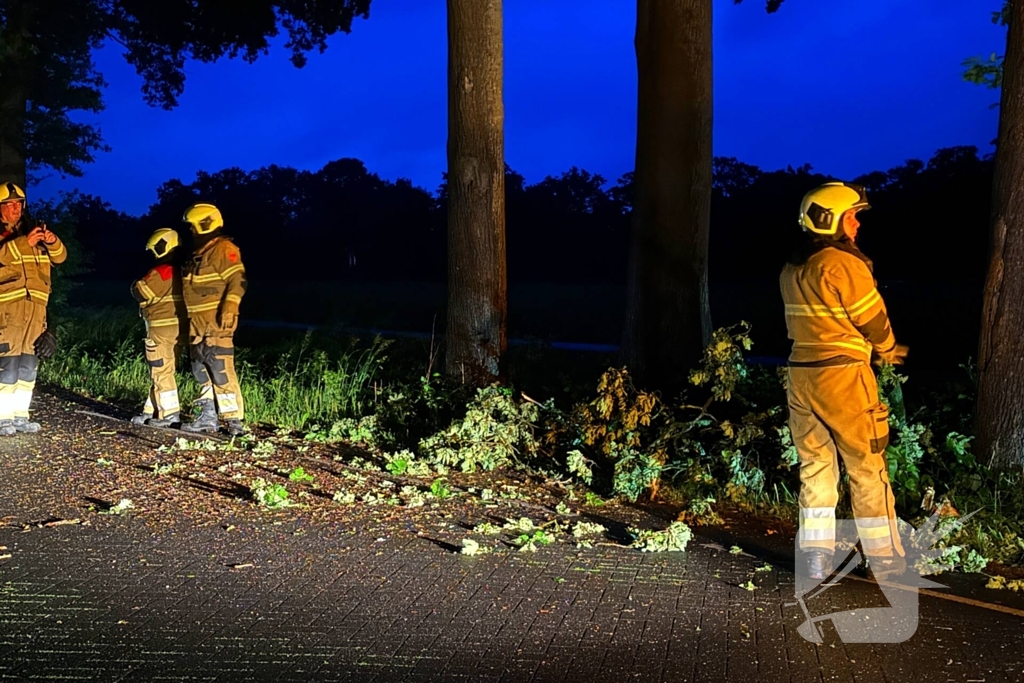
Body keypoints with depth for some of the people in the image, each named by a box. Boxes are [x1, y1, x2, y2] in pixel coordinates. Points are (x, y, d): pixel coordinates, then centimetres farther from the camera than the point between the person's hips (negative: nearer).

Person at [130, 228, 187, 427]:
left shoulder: (161, 272, -16)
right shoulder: (180, 271, 13)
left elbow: (140, 293, -13)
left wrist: (137, 283, 7)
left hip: (162, 328, -9)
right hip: (178, 326, 9)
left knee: (161, 372, -4)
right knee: (162, 371, 13)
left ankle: (169, 413, -4)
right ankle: (152, 410, 18)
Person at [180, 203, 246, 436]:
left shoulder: (224, 249, -9)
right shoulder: (199, 253, 21)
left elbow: (237, 280, -18)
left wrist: (229, 308, -28)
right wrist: (192, 319, 26)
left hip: (216, 322, -10)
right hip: (197, 323, 10)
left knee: (221, 370, -13)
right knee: (202, 371, 11)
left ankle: (234, 419, -10)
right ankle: (208, 418, 17)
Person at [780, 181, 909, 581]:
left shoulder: (792, 270, 9)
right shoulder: (844, 265, -15)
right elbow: (874, 322, -8)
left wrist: (873, 349, 14)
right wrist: (887, 351, 14)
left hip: (801, 372, 7)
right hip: (842, 375, -7)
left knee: (814, 465, 12)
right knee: (867, 469, 3)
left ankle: (816, 557, 14)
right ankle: (884, 559, 10)